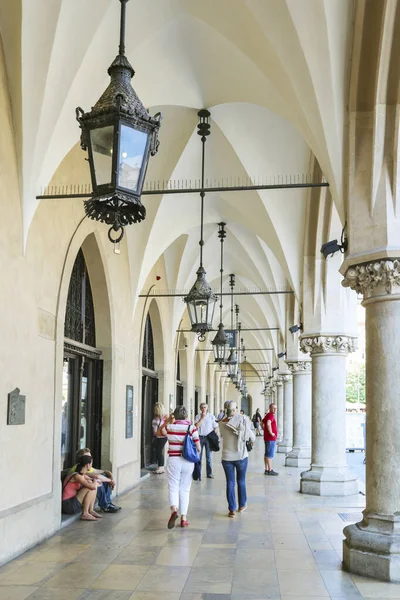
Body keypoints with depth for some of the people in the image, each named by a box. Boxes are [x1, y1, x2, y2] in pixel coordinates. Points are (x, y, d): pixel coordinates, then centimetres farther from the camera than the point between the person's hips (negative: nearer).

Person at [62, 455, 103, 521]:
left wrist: (96, 483, -2)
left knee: (94, 486, 7)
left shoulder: (83, 475, 8)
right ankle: (85, 514, -12)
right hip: (68, 505, -9)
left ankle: (91, 510, 8)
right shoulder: (77, 476, -19)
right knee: (90, 488, -19)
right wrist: (95, 481, -5)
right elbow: (92, 486, -28)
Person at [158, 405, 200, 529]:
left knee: (173, 488, 4)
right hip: (188, 462, 0)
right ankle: (183, 518, 13)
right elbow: (198, 448, -3)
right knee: (185, 490, 11)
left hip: (173, 461, 0)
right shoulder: (192, 428, -5)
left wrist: (167, 421, 20)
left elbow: (160, 432, 22)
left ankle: (174, 509, -23)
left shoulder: (169, 427, -1)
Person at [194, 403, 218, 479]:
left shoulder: (211, 416, 4)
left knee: (209, 457, 4)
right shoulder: (197, 416, 4)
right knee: (198, 456, -1)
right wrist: (202, 418, -11)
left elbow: (215, 427, 6)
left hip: (208, 438, 0)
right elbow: (196, 426, -10)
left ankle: (209, 473, 14)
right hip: (200, 437, 0)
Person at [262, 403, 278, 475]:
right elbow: (268, 424, -35)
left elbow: (262, 423, 25)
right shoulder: (271, 415, -17)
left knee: (267, 454, 12)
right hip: (271, 438, -10)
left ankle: (266, 470, 17)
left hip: (267, 438, 10)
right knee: (270, 455, -5)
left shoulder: (268, 415, 14)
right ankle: (270, 470, -2)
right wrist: (271, 433, -24)